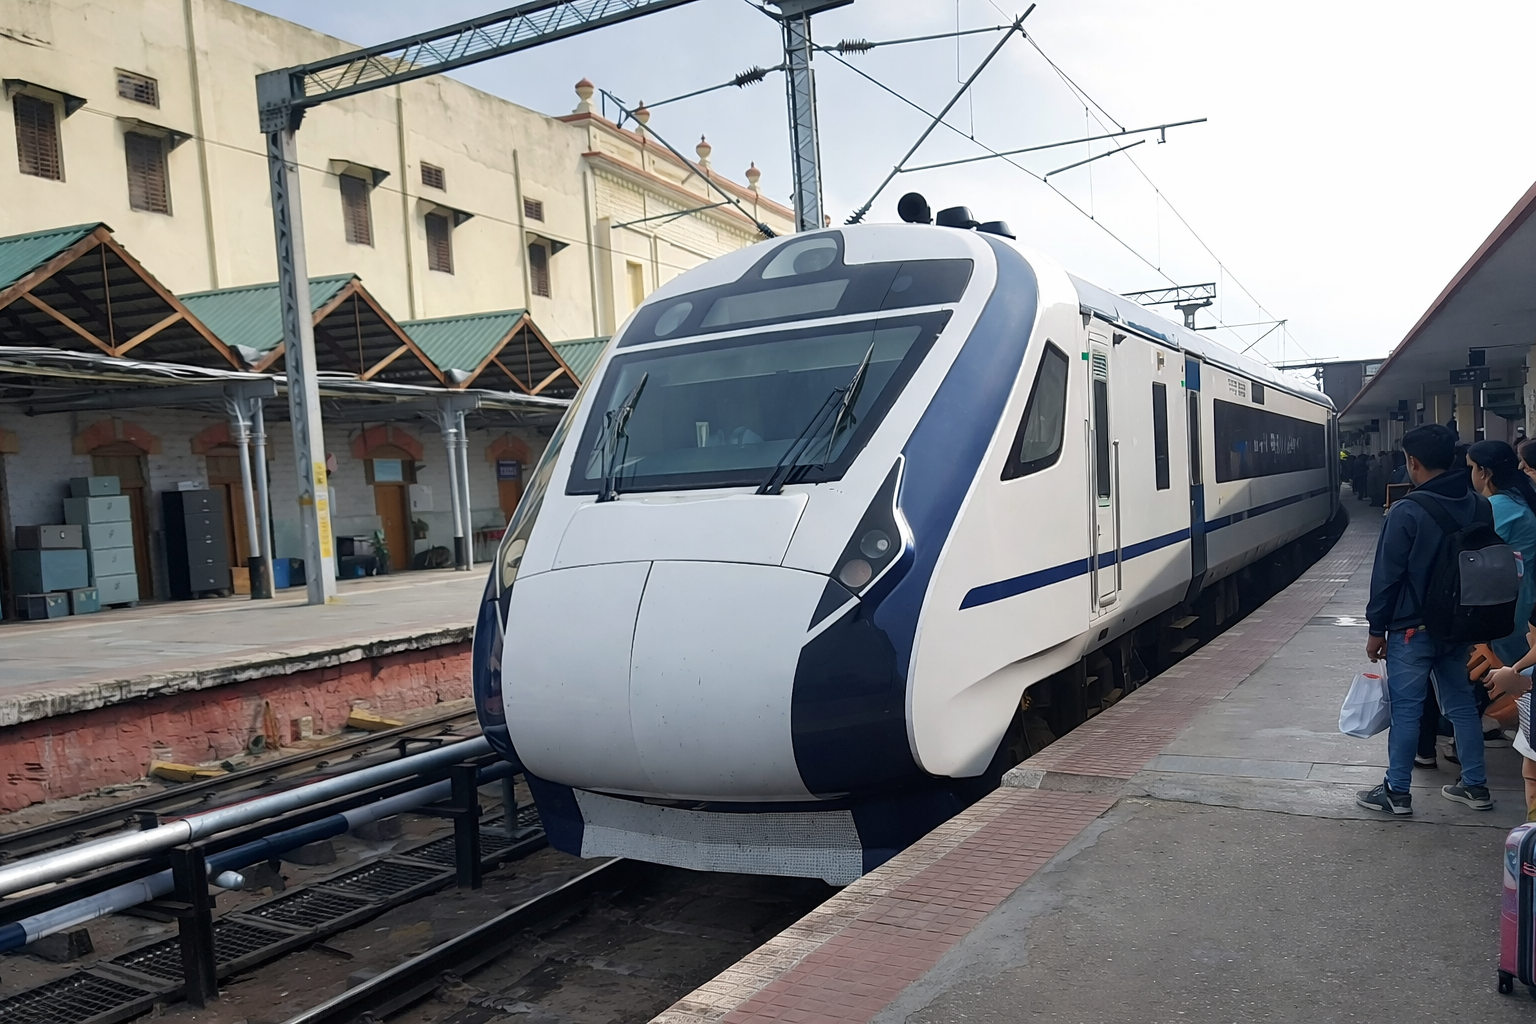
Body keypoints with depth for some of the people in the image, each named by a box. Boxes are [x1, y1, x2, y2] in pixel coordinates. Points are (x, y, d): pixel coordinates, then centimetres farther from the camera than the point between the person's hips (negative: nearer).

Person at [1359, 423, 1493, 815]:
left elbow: (1387, 575, -15)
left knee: (1406, 708, 1)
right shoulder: (1476, 506, 3)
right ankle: (1475, 785, 25)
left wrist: (1377, 628, -7)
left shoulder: (1406, 512, -18)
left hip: (1412, 628, -6)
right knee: (1462, 703, 16)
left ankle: (1397, 791, 8)